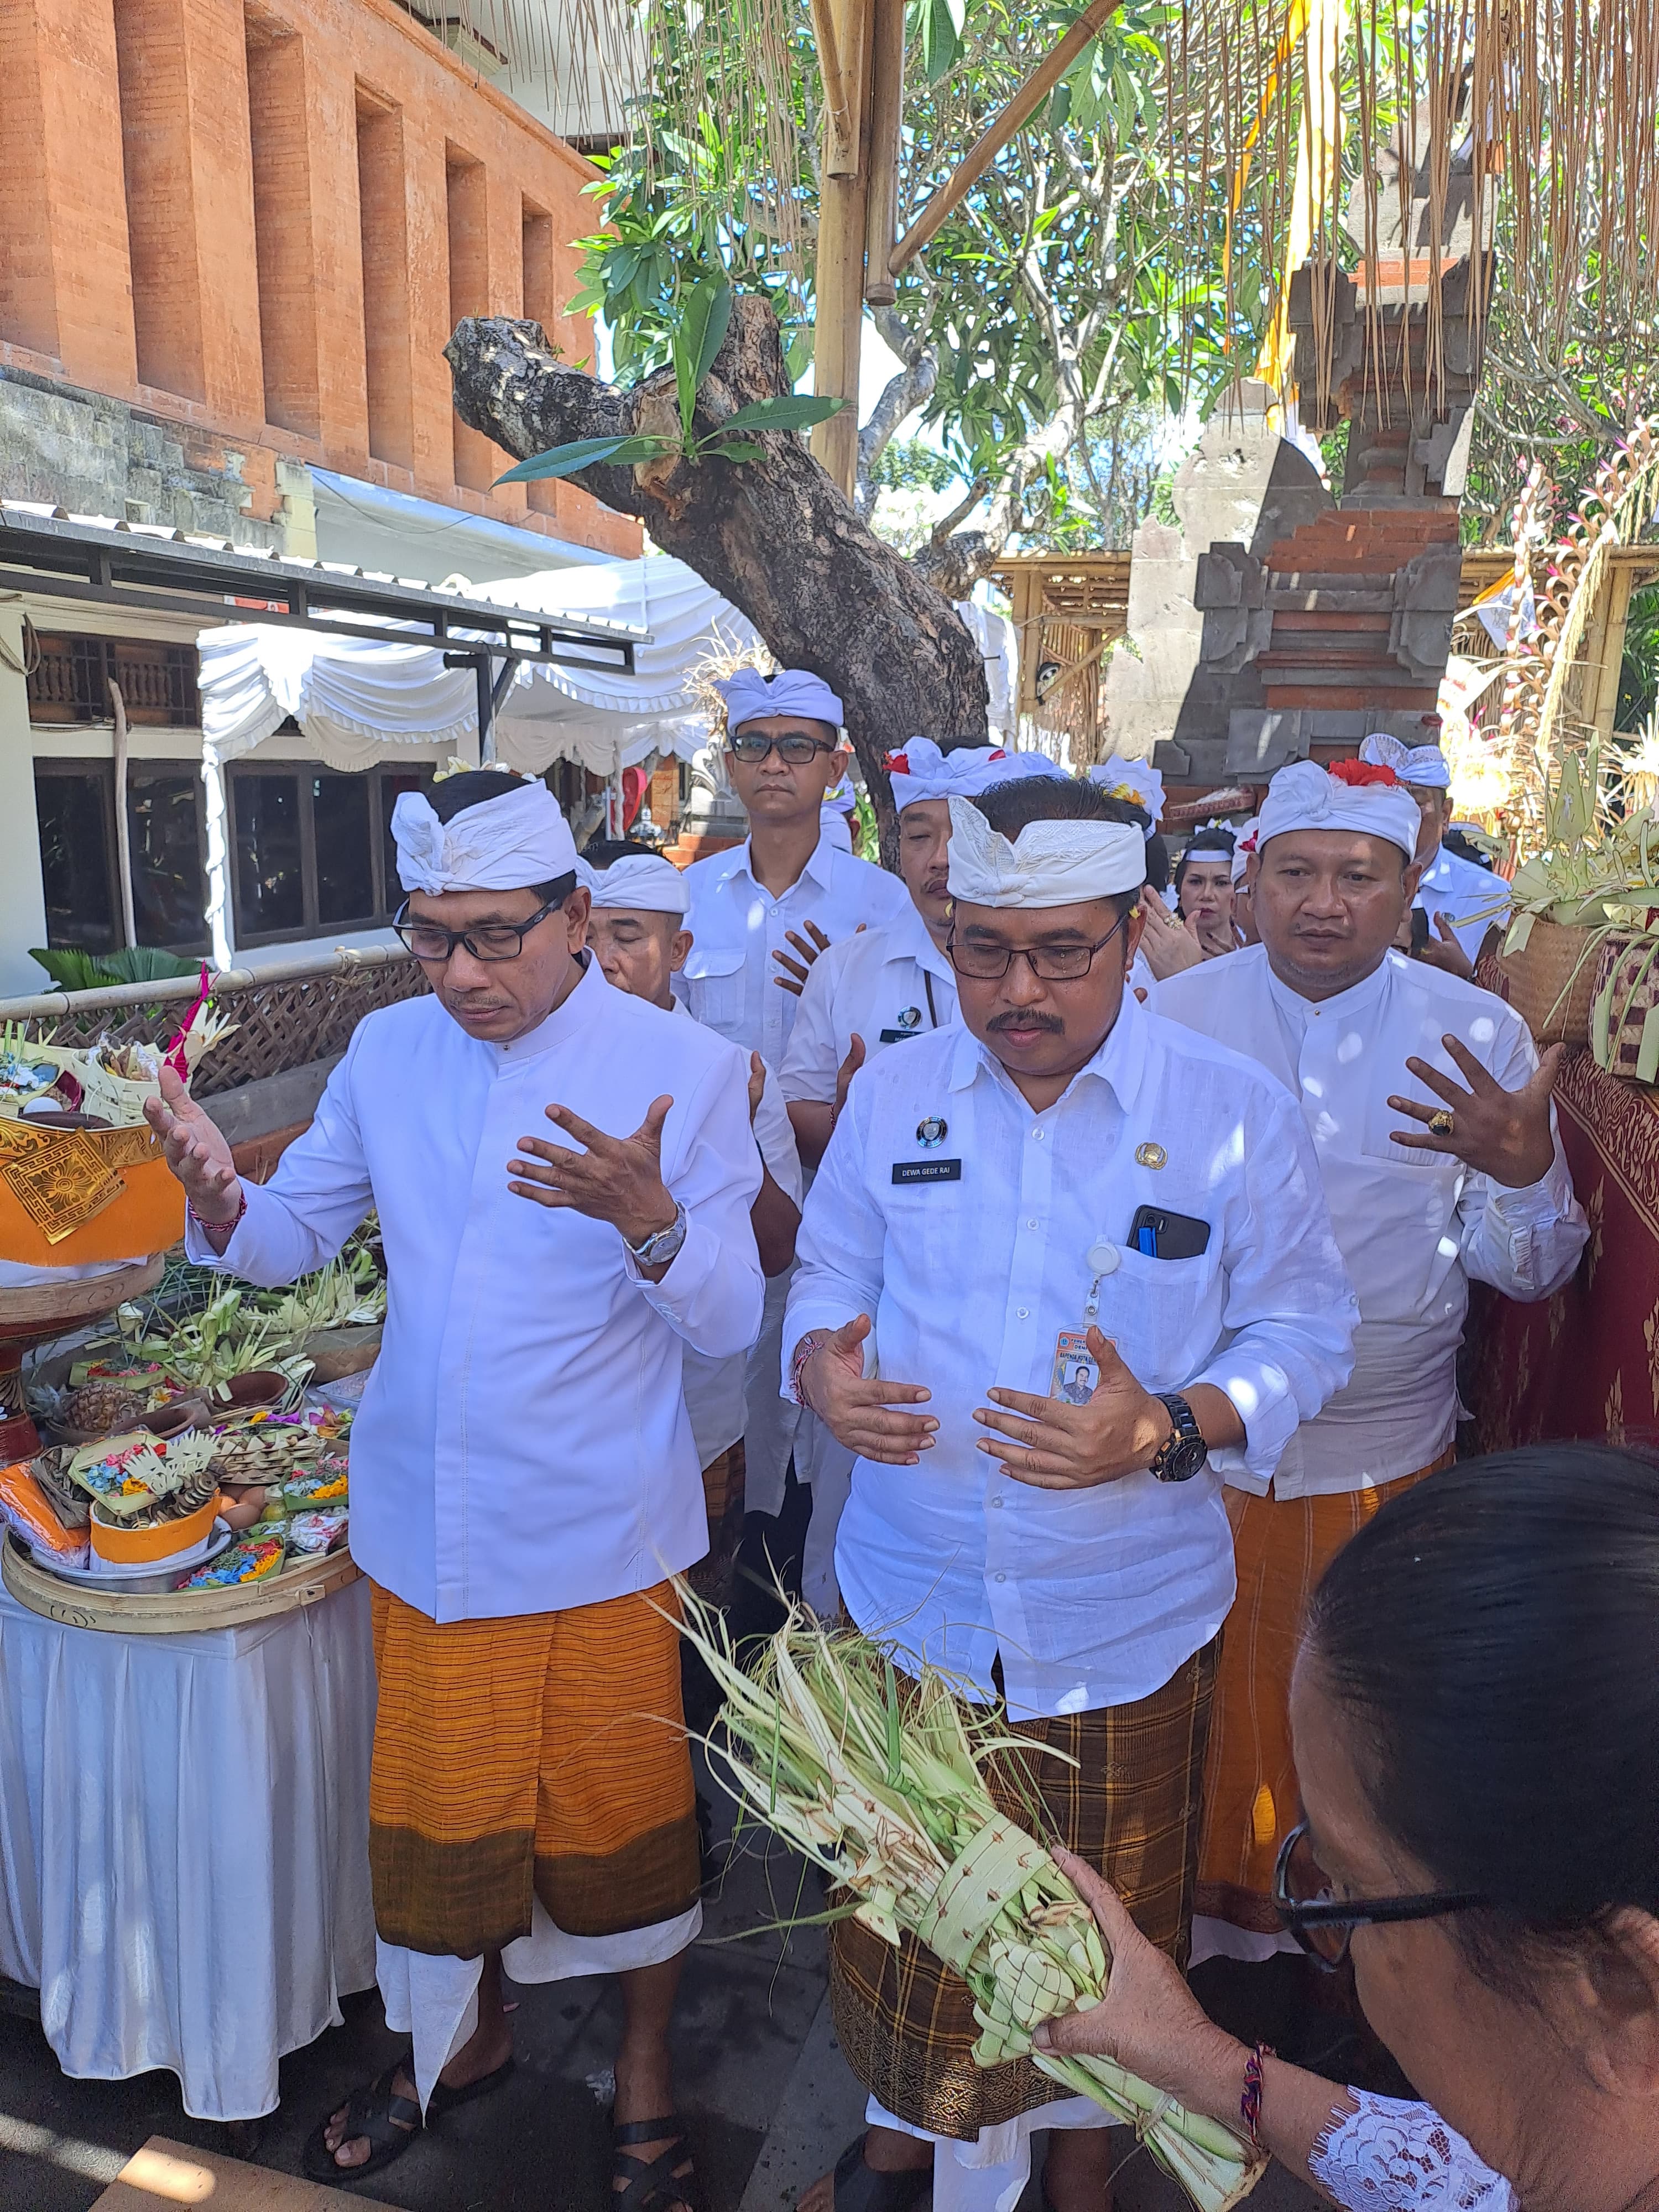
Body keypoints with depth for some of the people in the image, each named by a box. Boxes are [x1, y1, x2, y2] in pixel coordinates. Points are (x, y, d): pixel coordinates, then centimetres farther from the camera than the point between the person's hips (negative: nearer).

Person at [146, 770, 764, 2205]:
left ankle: (646, 2070, 43)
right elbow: (293, 1237, 8)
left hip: (600, 1534, -3)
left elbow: (730, 1322, -13)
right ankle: (464, 2038, 50)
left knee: (622, 1814, 13)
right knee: (438, 1807, 19)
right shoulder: (389, 1052, 0)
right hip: (426, 1527, 3)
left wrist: (649, 1221, -33)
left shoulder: (685, 1071, -11)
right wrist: (219, 1195, -15)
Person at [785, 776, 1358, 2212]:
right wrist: (822, 1366, -16)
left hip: (1123, 1624, -1)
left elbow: (1303, 1335, -6)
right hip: (912, 1603, 2)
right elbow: (830, 1276, 7)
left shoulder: (1236, 1114, -11)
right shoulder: (892, 1095, -3)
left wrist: (1167, 1430, -23)